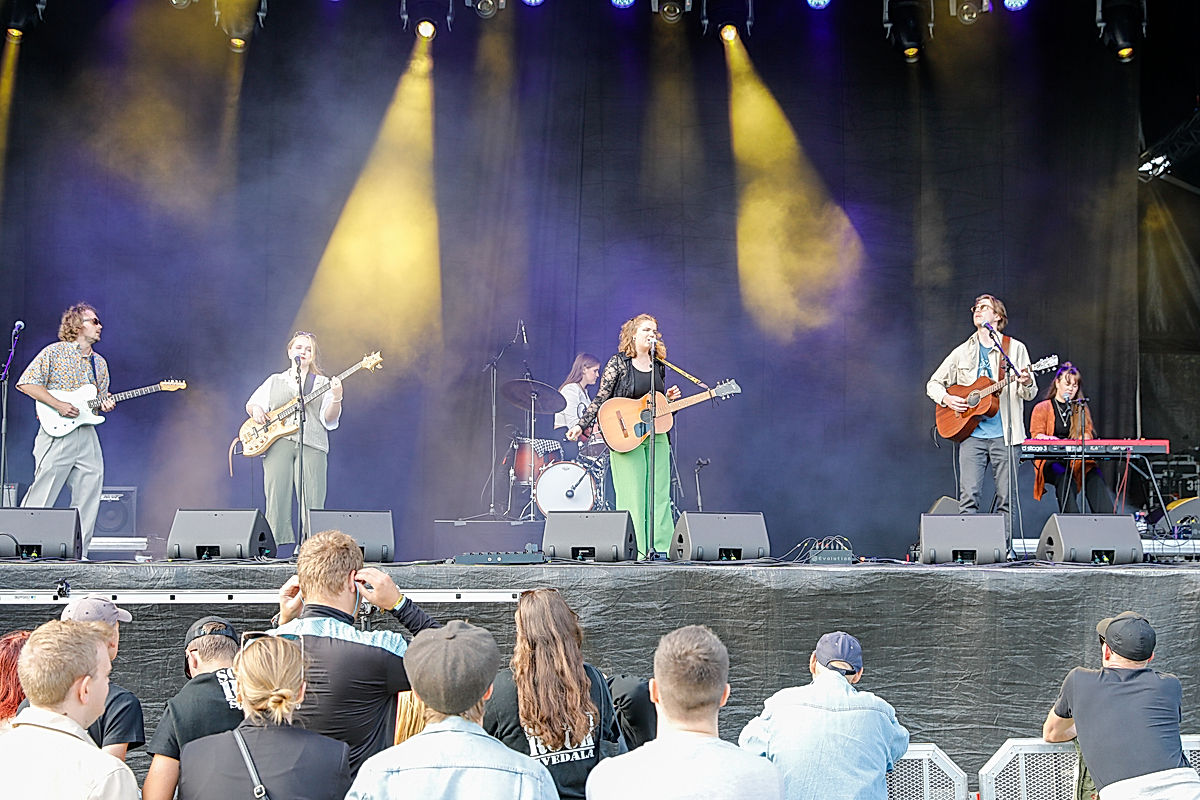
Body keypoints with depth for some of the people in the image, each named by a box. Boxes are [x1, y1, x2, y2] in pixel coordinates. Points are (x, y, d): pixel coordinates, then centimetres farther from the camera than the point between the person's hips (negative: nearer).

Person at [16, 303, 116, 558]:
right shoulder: (54, 352, -1)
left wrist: (105, 405, 1)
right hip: (57, 434, -6)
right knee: (42, 493, -7)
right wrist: (58, 405, -15)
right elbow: (26, 383, -7)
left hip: (87, 435, 6)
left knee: (88, 496, 1)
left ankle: (78, 553, 6)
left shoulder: (100, 363, 18)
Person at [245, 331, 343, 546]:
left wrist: (336, 399, -14)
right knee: (276, 499, -7)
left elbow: (329, 420, 5)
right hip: (278, 443, 1)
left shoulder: (323, 384, 16)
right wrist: (256, 410, 0)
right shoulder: (275, 381, 22)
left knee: (311, 502, -10)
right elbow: (252, 403, 23)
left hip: (311, 444, -1)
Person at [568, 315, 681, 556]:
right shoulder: (618, 363, -2)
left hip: (656, 434, 5)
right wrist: (581, 425, -14)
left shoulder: (659, 366, 13)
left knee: (660, 493, 1)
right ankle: (636, 550, -5)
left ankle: (661, 547, 4)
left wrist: (669, 398, 2)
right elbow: (600, 399, -4)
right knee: (633, 494, -8)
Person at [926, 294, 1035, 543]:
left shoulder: (1015, 348, 8)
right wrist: (946, 399, -1)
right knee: (969, 497, -7)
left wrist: (1026, 383, -19)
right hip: (971, 434, 1)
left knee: (1006, 499, -1)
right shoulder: (962, 352, 14)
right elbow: (933, 384, 19)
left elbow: (1029, 394, 5)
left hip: (1004, 435, -1)